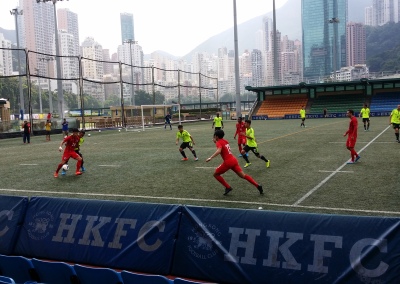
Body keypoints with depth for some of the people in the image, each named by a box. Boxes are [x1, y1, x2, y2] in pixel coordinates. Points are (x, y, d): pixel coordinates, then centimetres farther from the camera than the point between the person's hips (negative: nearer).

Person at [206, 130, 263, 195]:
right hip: (234, 160, 8)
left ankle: (228, 187, 6)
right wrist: (215, 142, 28)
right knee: (243, 175, 9)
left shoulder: (219, 143, -7)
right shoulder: (225, 141, 16)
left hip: (228, 162, -8)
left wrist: (211, 157, -34)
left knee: (216, 174, 8)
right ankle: (258, 186, 3)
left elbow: (219, 151, -28)